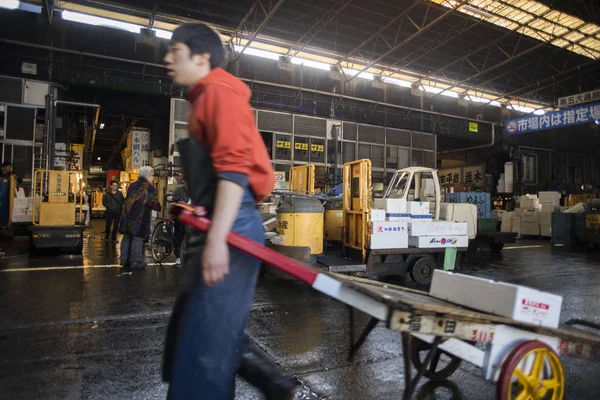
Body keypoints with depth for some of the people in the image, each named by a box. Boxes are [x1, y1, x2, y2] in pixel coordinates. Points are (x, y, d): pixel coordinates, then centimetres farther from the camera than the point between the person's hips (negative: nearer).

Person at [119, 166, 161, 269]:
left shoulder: (132, 185, 14)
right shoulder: (149, 187, -9)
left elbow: (127, 200, 19)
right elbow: (154, 203, -13)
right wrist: (159, 208, 5)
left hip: (127, 215, 7)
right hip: (140, 217, -7)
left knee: (127, 237, 13)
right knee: (137, 238, -1)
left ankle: (124, 260, 18)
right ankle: (135, 261, 2)